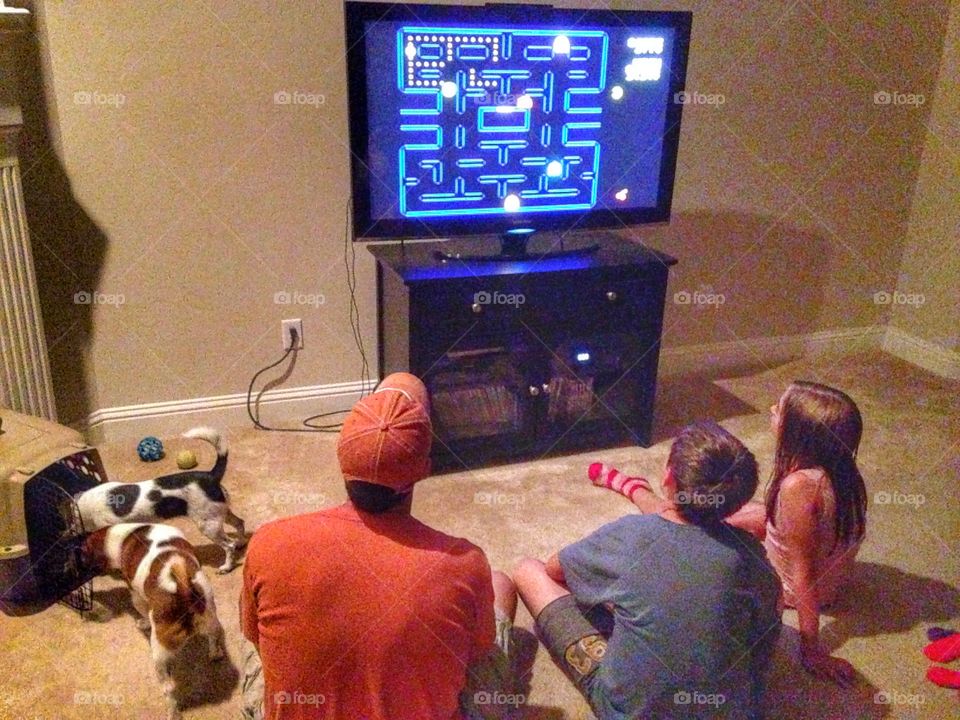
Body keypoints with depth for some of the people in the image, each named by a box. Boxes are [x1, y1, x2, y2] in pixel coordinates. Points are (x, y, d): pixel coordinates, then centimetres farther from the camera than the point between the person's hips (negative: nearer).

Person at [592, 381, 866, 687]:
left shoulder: (798, 485, -39)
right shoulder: (838, 467, -15)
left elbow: (804, 572, -33)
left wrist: (811, 648, -27)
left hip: (788, 587, -6)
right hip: (830, 576, 6)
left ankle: (633, 487, 39)